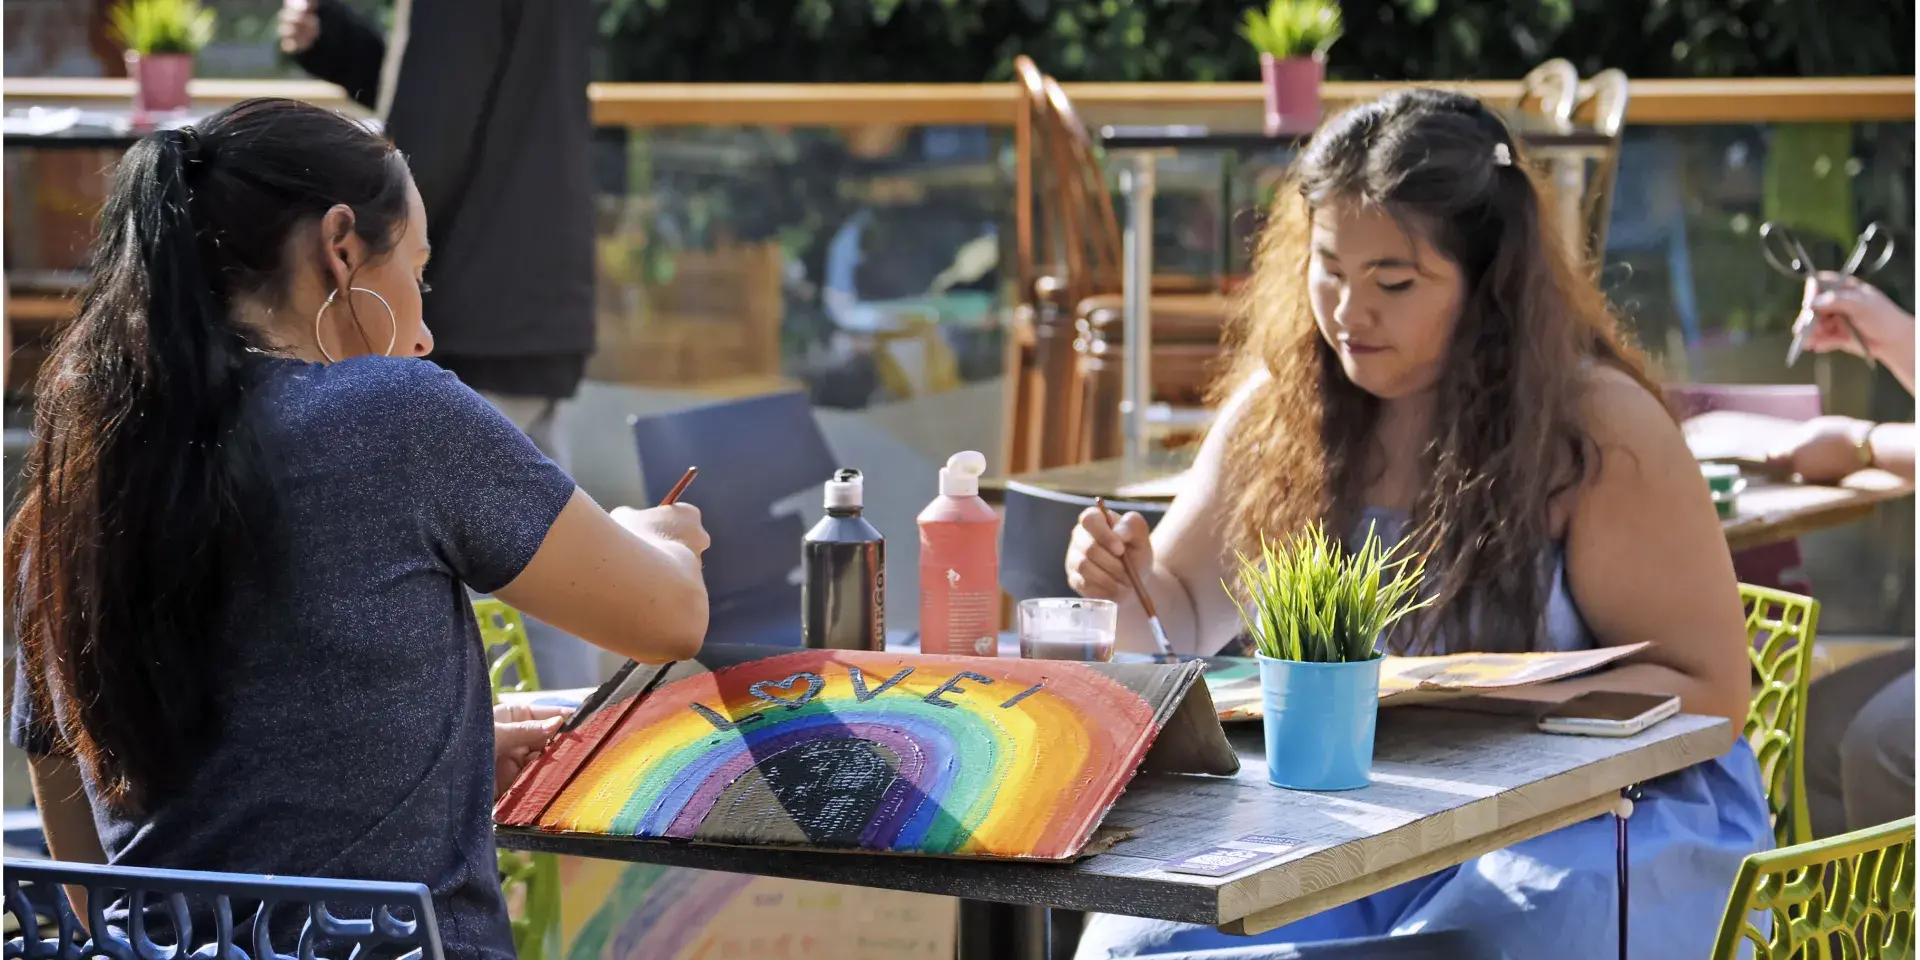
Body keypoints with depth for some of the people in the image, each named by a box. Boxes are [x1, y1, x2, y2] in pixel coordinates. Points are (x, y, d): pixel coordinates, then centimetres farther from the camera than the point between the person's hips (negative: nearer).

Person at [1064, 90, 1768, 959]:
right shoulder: (1278, 409, 5)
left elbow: (1708, 695, -9)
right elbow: (1185, 617, 17)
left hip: (1603, 812, -4)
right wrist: (1132, 589, -7)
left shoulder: (1599, 429, -11)